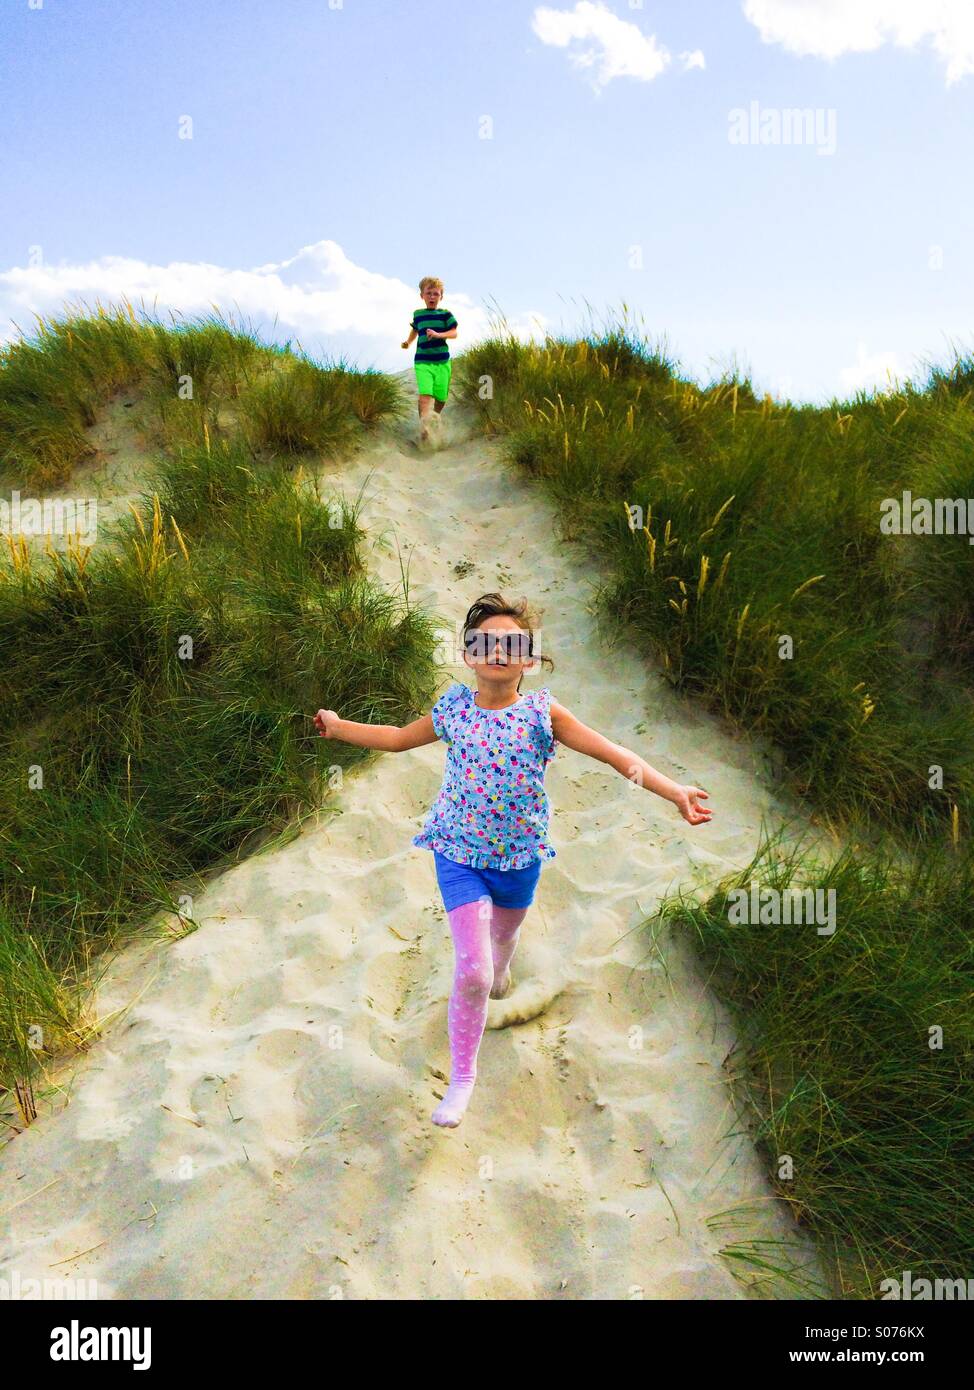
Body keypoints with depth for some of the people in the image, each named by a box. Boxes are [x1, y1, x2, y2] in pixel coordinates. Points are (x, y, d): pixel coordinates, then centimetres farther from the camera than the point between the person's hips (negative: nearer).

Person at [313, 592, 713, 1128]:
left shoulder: (541, 713, -15)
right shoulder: (454, 709, -10)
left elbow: (615, 754, -18)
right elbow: (399, 738, 9)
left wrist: (673, 790, -28)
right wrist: (339, 727, 6)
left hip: (519, 856, 1)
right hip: (459, 853, -1)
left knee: (504, 934, 28)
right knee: (471, 973, -9)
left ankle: (498, 971, 66)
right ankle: (462, 1076, 12)